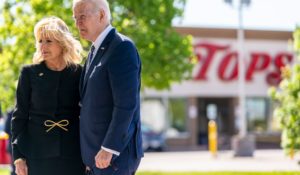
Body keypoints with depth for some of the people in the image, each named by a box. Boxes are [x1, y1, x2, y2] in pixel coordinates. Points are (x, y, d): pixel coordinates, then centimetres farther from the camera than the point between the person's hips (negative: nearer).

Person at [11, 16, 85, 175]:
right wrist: (18, 156, -3)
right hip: (37, 155, 0)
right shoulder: (29, 73, 3)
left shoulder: (78, 73, 4)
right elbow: (19, 116, 4)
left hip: (72, 155, 1)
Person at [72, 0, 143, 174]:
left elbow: (126, 104, -20)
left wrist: (108, 149, -22)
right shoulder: (96, 50, 17)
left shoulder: (122, 47, -13)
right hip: (97, 154, 9)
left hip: (114, 153, -9)